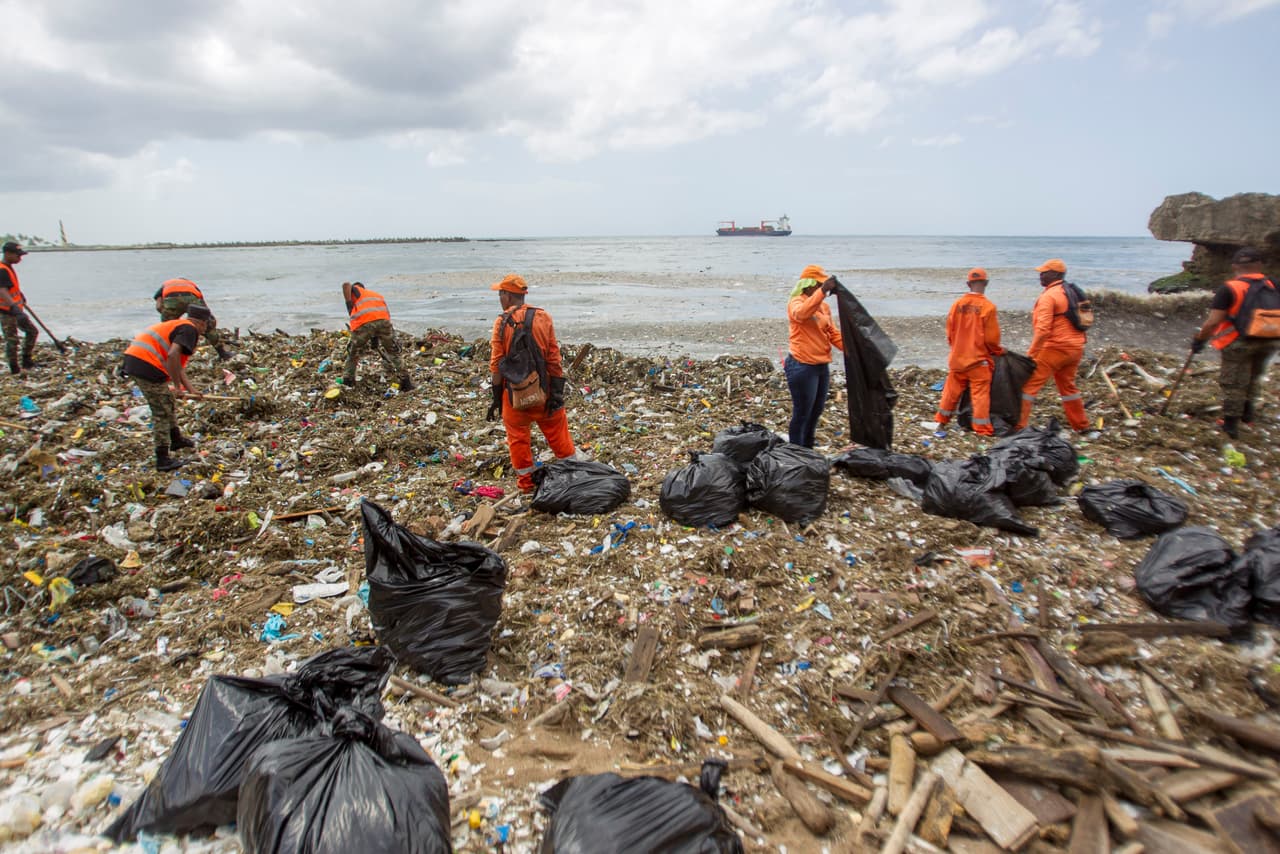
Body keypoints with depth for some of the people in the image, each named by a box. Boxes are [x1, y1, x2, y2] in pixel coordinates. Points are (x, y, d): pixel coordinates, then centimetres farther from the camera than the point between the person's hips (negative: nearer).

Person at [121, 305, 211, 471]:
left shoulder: (178, 325, 24)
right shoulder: (190, 329, -6)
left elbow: (178, 364, 26)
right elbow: (173, 355, -22)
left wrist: (191, 389, 23)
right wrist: (178, 386, -14)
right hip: (147, 365, -10)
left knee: (167, 402, 26)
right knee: (162, 412, -2)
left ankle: (176, 439, 44)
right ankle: (163, 460, 3)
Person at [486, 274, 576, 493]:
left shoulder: (502, 323, -10)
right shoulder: (543, 317, -3)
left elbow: (496, 365, -9)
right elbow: (553, 357, -5)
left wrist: (497, 397, -1)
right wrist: (558, 390, -1)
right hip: (543, 388, 2)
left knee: (518, 436, 13)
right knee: (557, 431, 15)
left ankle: (526, 481, 20)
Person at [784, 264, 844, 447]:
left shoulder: (824, 306, 12)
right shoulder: (796, 303, -11)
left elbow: (833, 333, 13)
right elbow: (802, 313, -36)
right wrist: (823, 291, -45)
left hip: (822, 365, 8)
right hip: (802, 366, -8)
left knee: (816, 411, 17)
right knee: (801, 414, -1)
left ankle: (808, 451, 33)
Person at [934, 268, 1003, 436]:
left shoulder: (957, 304, -1)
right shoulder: (988, 306, -13)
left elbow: (949, 333, 6)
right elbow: (992, 337, -10)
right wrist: (998, 351, 9)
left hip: (957, 357, 4)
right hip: (979, 359, -4)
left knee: (952, 389, 16)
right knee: (980, 393, 0)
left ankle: (941, 419, 27)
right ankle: (982, 428, 1)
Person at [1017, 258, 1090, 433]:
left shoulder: (1048, 296, -14)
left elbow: (1043, 328, -23)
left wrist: (1032, 352, -20)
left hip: (1054, 348, -9)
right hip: (1076, 348, 9)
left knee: (1030, 384, -5)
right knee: (1068, 385, 22)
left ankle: (1018, 425, -8)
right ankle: (1081, 425, 29)